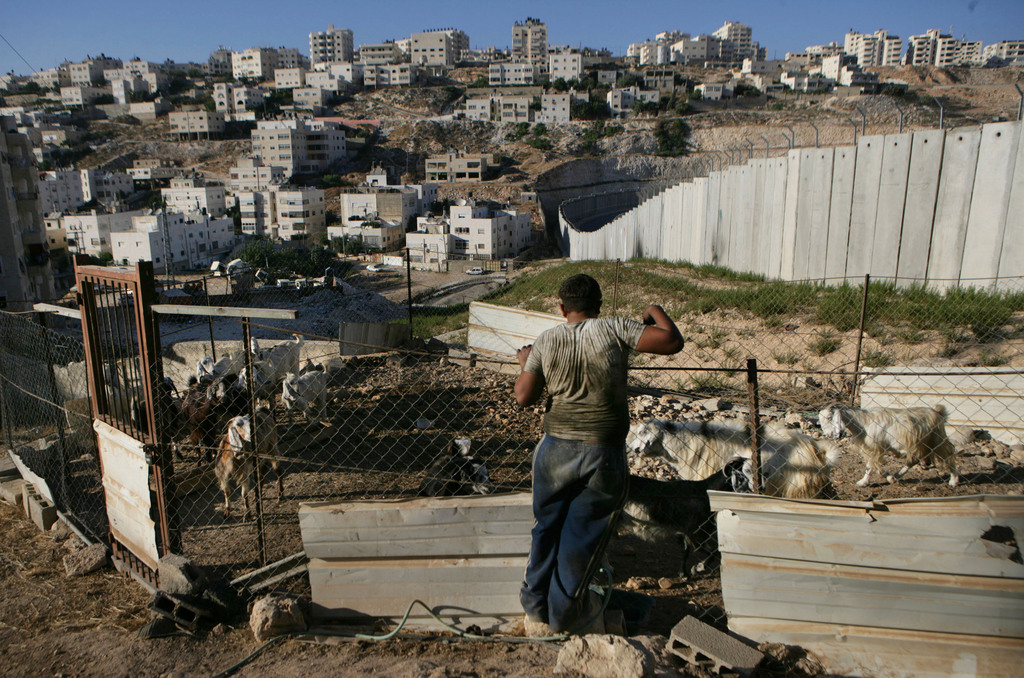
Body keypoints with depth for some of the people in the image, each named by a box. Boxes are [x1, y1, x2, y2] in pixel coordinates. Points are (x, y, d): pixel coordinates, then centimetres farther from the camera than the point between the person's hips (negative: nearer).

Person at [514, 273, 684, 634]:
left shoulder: (546, 341, -3)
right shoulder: (614, 330, -10)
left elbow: (524, 397, -3)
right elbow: (673, 341, -14)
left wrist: (526, 363, 16)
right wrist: (656, 312, 5)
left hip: (556, 449, 2)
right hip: (604, 454, -2)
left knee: (546, 526, 22)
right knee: (584, 533, 14)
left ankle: (535, 605, 37)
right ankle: (565, 612, 30)